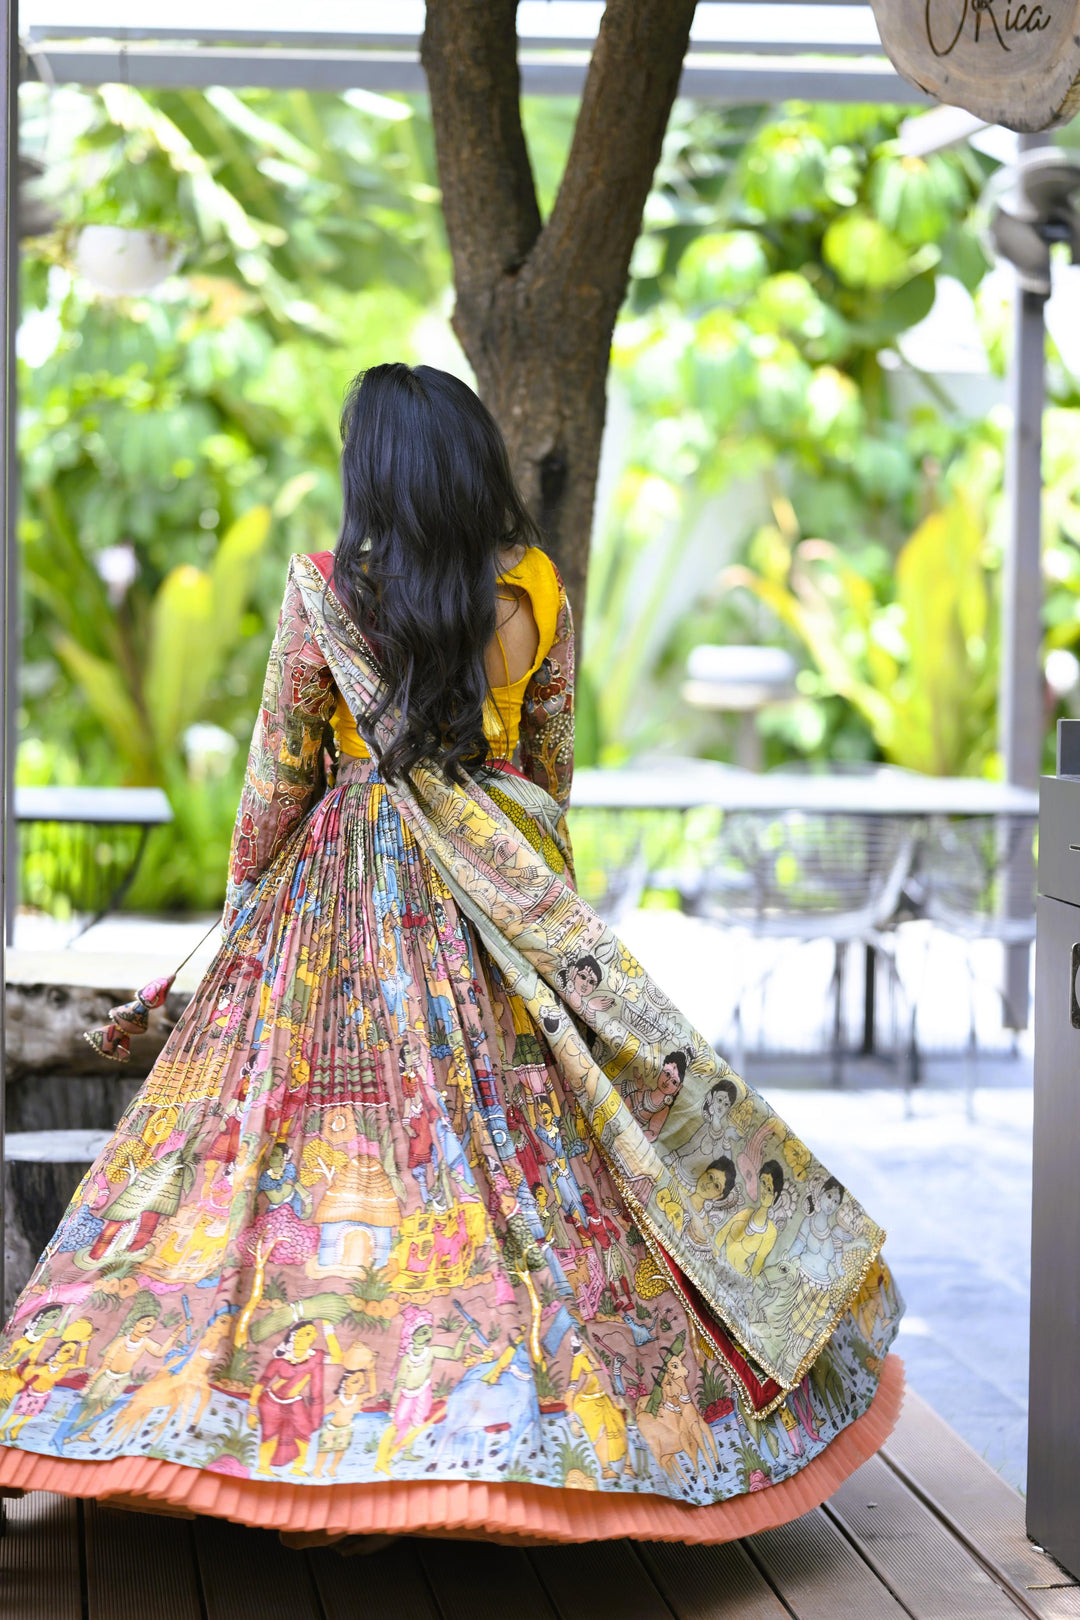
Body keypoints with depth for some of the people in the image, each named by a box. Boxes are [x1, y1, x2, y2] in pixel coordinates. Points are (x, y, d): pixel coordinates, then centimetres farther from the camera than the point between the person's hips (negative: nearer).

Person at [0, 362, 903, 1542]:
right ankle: (535, 1406, 12)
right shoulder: (537, 587, -2)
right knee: (519, 1136, 8)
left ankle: (324, 1450, 5)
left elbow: (278, 779, -3)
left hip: (346, 892, -2)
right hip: (506, 902, 3)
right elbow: (553, 760, 8)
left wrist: (244, 908, 10)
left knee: (327, 1137, 3)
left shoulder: (323, 591, -9)